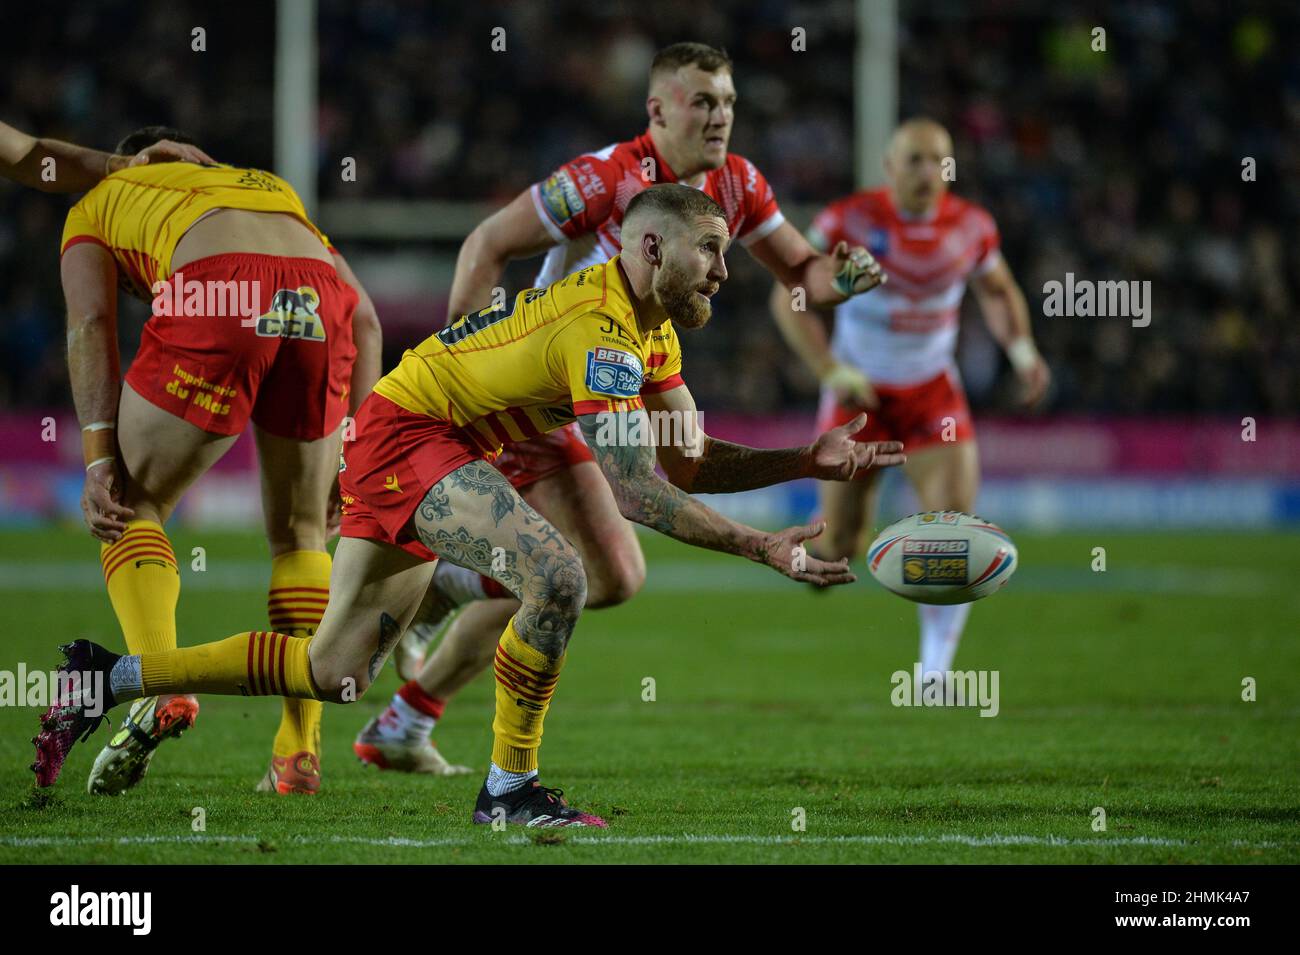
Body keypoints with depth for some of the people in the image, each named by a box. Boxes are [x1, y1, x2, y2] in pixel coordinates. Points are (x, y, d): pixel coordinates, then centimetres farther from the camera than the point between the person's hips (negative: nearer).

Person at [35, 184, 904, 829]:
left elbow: (687, 460, 6)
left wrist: (810, 462, -4)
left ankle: (109, 679, 21)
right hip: (409, 429, -10)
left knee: (333, 674, 12)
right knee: (556, 577, -28)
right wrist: (763, 549, -31)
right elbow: (632, 489, -29)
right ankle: (508, 790, -14)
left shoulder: (653, 326, 7)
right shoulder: (603, 329, -25)